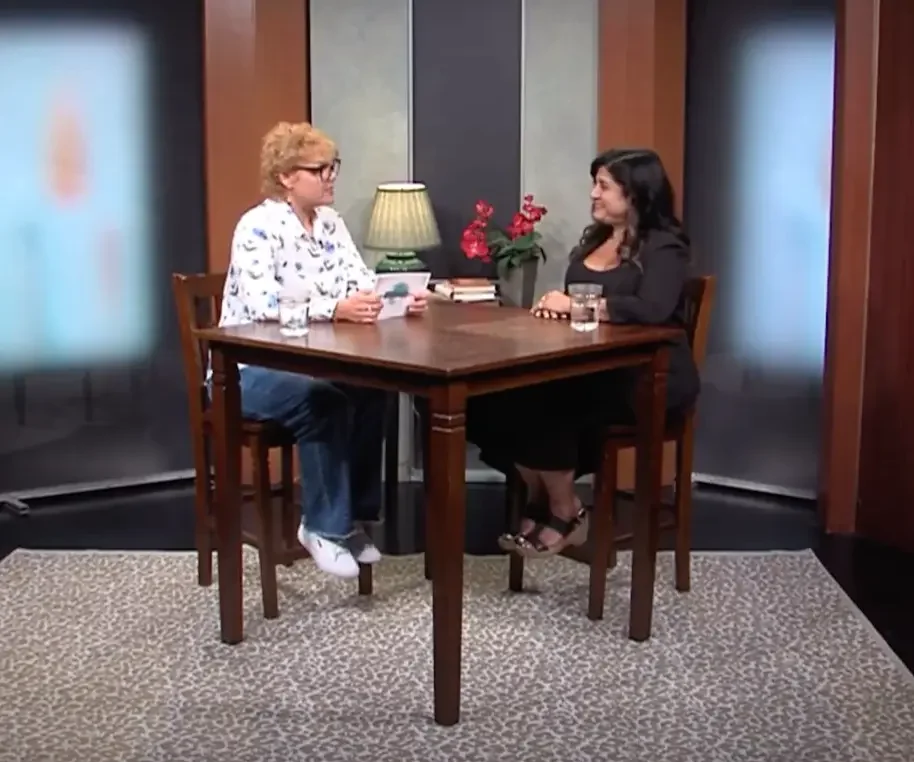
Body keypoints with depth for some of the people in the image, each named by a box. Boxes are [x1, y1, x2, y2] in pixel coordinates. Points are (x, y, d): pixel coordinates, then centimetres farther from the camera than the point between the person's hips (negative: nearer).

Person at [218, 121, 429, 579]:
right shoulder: (258, 227, -15)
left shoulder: (330, 223, 8)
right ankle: (324, 527, -17)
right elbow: (263, 305, -29)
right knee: (326, 402, -33)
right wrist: (335, 309, -39)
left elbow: (363, 285, 3)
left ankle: (353, 516, -8)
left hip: (308, 363, 7)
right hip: (250, 370, -6)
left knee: (372, 391, -22)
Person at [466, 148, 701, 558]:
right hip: (593, 367, 8)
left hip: (651, 378, -7)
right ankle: (540, 496, 1)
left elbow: (652, 310, -26)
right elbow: (574, 302, 21)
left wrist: (575, 304, -19)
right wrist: (555, 303, -5)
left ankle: (566, 513, -6)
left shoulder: (663, 248, -9)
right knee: (500, 394, -17)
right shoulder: (595, 238, 17)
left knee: (542, 404, -28)